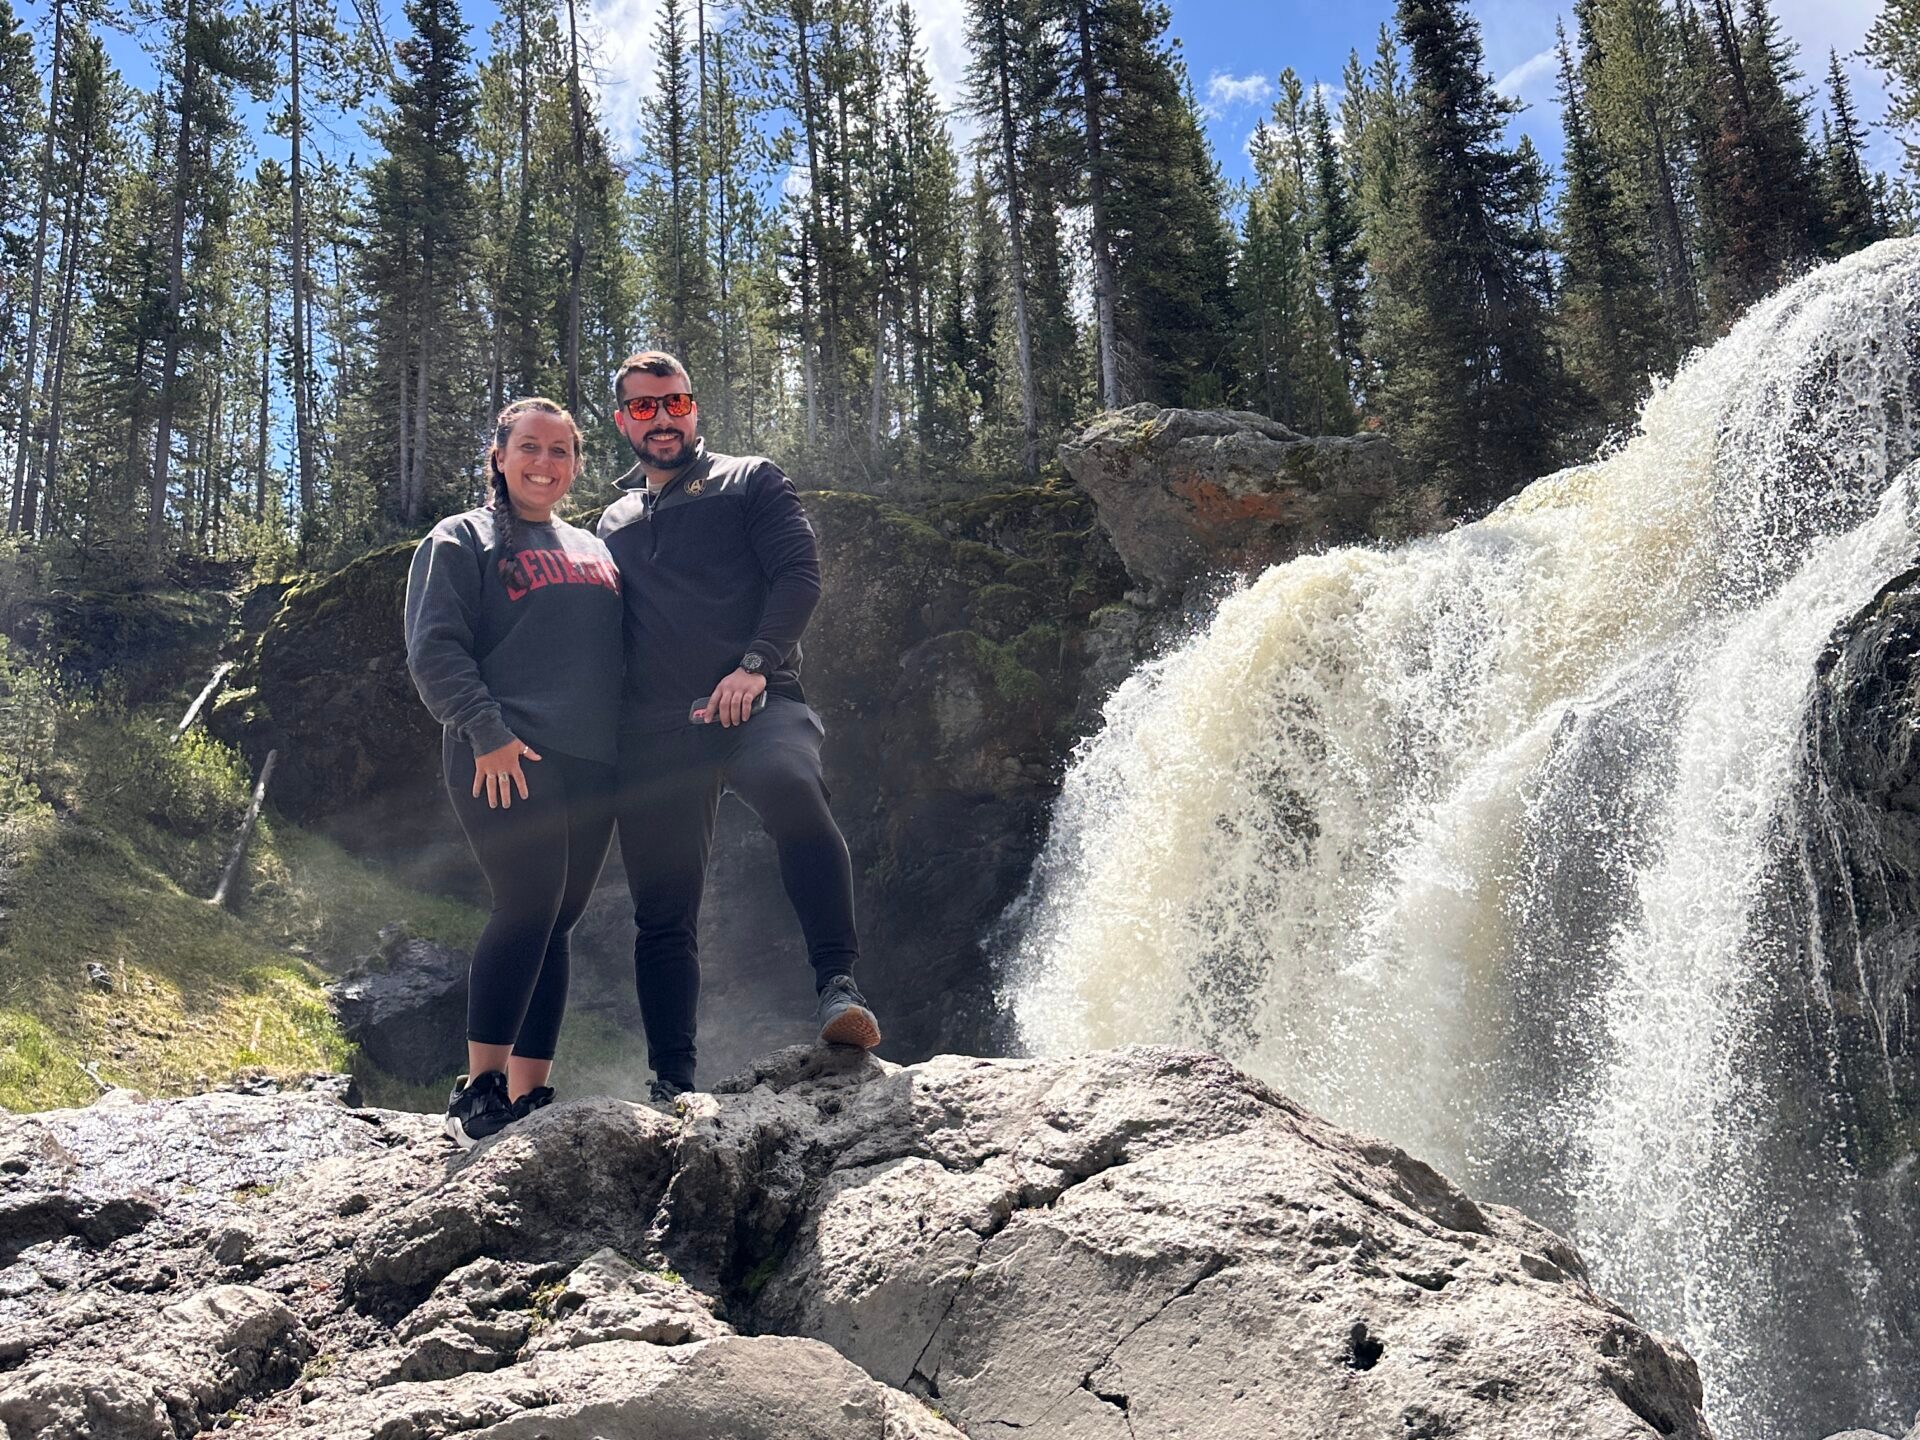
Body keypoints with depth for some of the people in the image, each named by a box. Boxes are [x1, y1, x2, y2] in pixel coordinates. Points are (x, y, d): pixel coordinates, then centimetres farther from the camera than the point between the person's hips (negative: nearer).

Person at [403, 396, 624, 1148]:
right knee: (529, 906, -18)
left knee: (555, 924, 4)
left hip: (591, 764, 6)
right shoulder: (462, 542, 6)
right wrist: (488, 731, -17)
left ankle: (528, 1095, 9)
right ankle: (479, 1090, -11)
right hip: (505, 759, -6)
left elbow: (619, 654, 26)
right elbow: (434, 649, -5)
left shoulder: (592, 550, 24)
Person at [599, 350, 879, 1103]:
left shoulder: (750, 481, 12)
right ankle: (672, 1083, 12)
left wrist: (754, 664, -16)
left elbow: (800, 571, -1)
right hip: (654, 731, 5)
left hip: (754, 702, -4)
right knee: (663, 915, 3)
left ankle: (837, 985, -38)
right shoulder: (613, 523, 26)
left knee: (790, 786, -38)